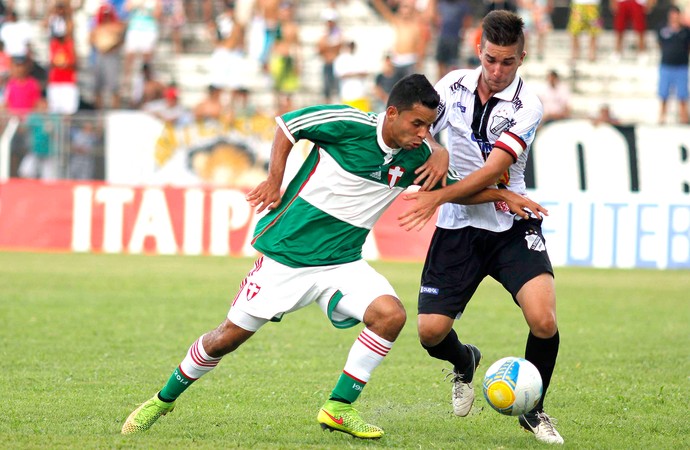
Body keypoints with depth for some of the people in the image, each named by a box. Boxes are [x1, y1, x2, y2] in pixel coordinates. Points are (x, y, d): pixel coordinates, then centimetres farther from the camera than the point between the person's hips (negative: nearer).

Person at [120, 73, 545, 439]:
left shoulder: (415, 158, -3)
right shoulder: (349, 123, -17)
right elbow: (287, 124, -2)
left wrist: (500, 195, -8)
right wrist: (275, 180, -7)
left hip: (342, 262, 4)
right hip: (286, 253, -4)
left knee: (390, 314, -21)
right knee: (229, 337, 1)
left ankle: (339, 407, -9)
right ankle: (164, 399, 26)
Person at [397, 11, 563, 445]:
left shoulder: (527, 106, -12)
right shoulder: (454, 85, -1)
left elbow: (492, 170, -21)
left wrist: (439, 197, -32)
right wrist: (436, 152, -14)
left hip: (512, 227, -3)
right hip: (458, 228, 3)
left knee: (544, 320, -23)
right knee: (430, 331, -7)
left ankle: (533, 409, 4)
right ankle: (465, 361, 32)